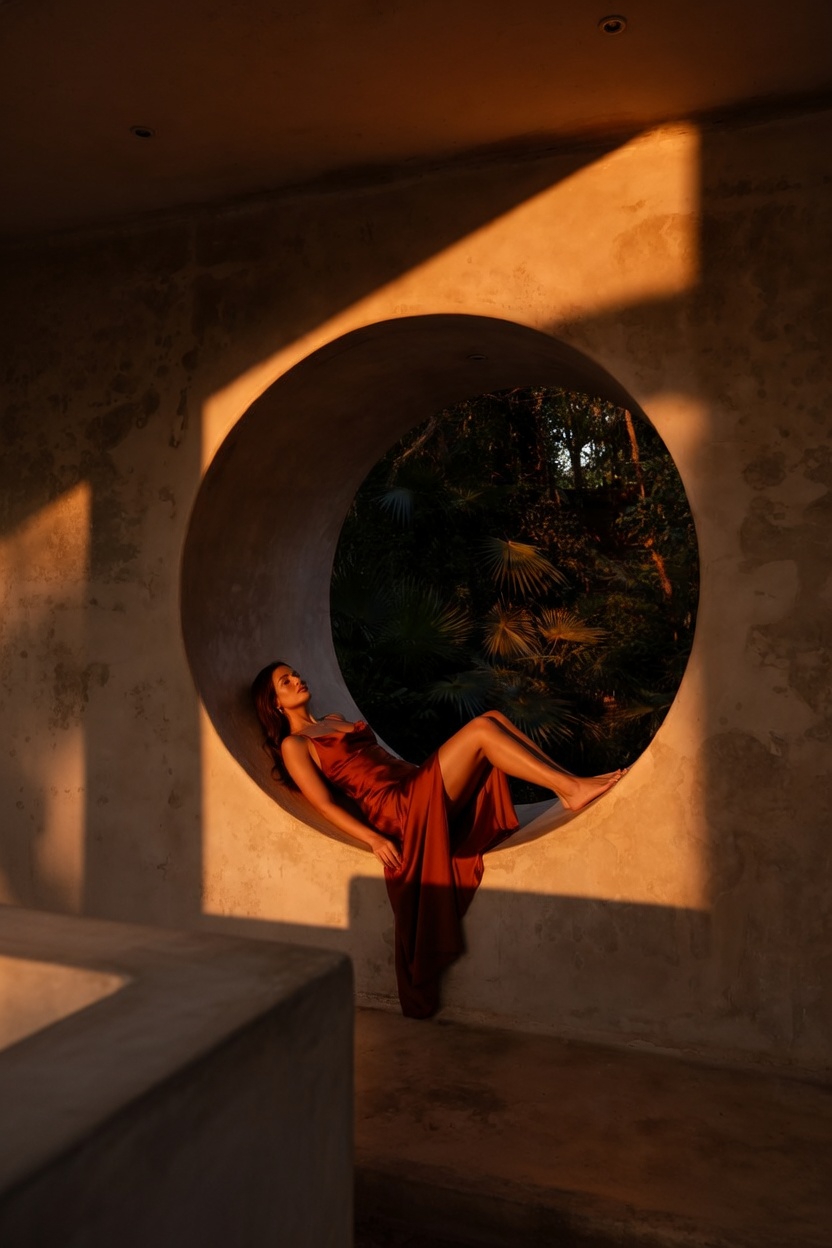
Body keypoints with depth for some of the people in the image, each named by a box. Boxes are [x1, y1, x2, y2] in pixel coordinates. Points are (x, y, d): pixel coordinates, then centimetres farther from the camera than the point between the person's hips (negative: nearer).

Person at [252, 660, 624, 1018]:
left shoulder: (335, 720, 28)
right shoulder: (293, 745, 4)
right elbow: (325, 804, -7)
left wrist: (423, 770, 19)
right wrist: (374, 839, -18)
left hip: (414, 783, 8)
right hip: (396, 805, -8)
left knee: (493, 717, -8)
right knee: (482, 730, -22)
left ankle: (569, 783, -12)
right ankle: (572, 788, -20)